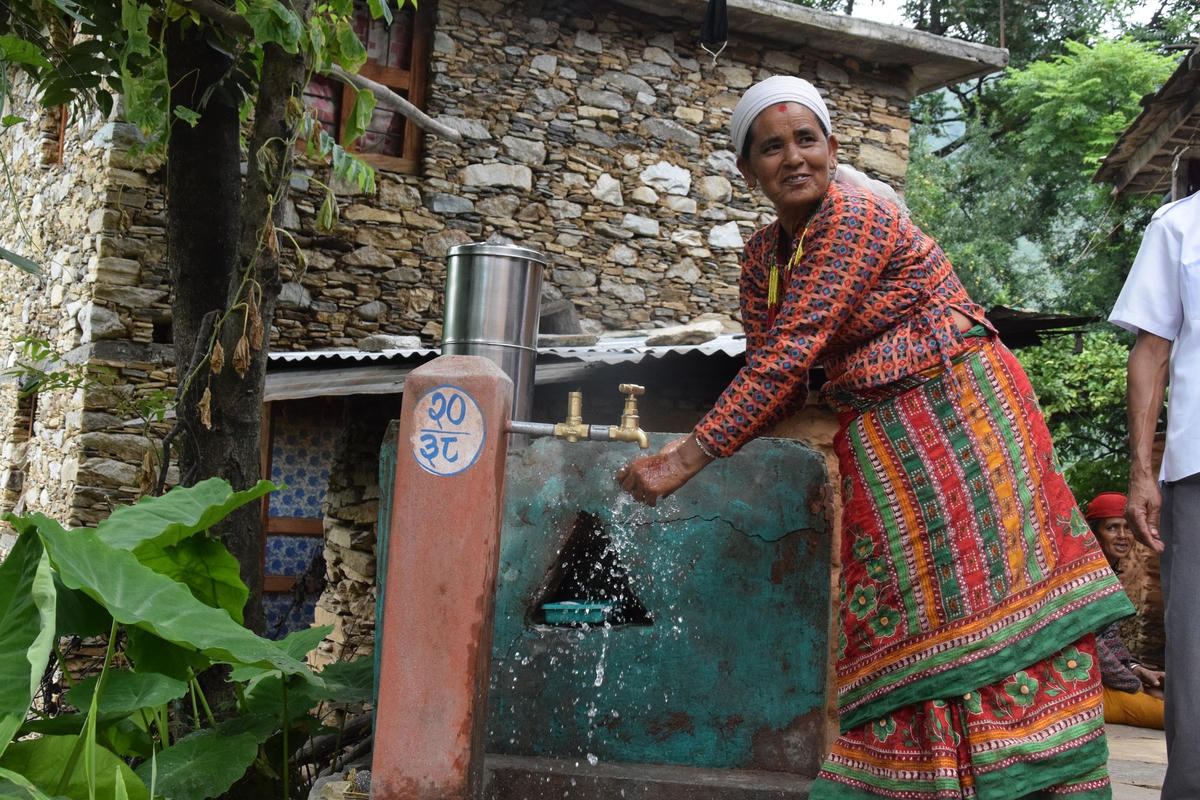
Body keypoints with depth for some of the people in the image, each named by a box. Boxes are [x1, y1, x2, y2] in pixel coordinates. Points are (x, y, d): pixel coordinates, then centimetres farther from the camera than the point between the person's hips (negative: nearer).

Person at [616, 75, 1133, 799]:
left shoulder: (858, 218, -17)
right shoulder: (763, 257, 7)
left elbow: (789, 356, -24)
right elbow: (778, 379, 6)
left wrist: (688, 459, -25)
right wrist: (691, 442, -11)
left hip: (960, 406, -7)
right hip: (878, 433, 7)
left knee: (991, 580, -4)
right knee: (903, 606, 6)